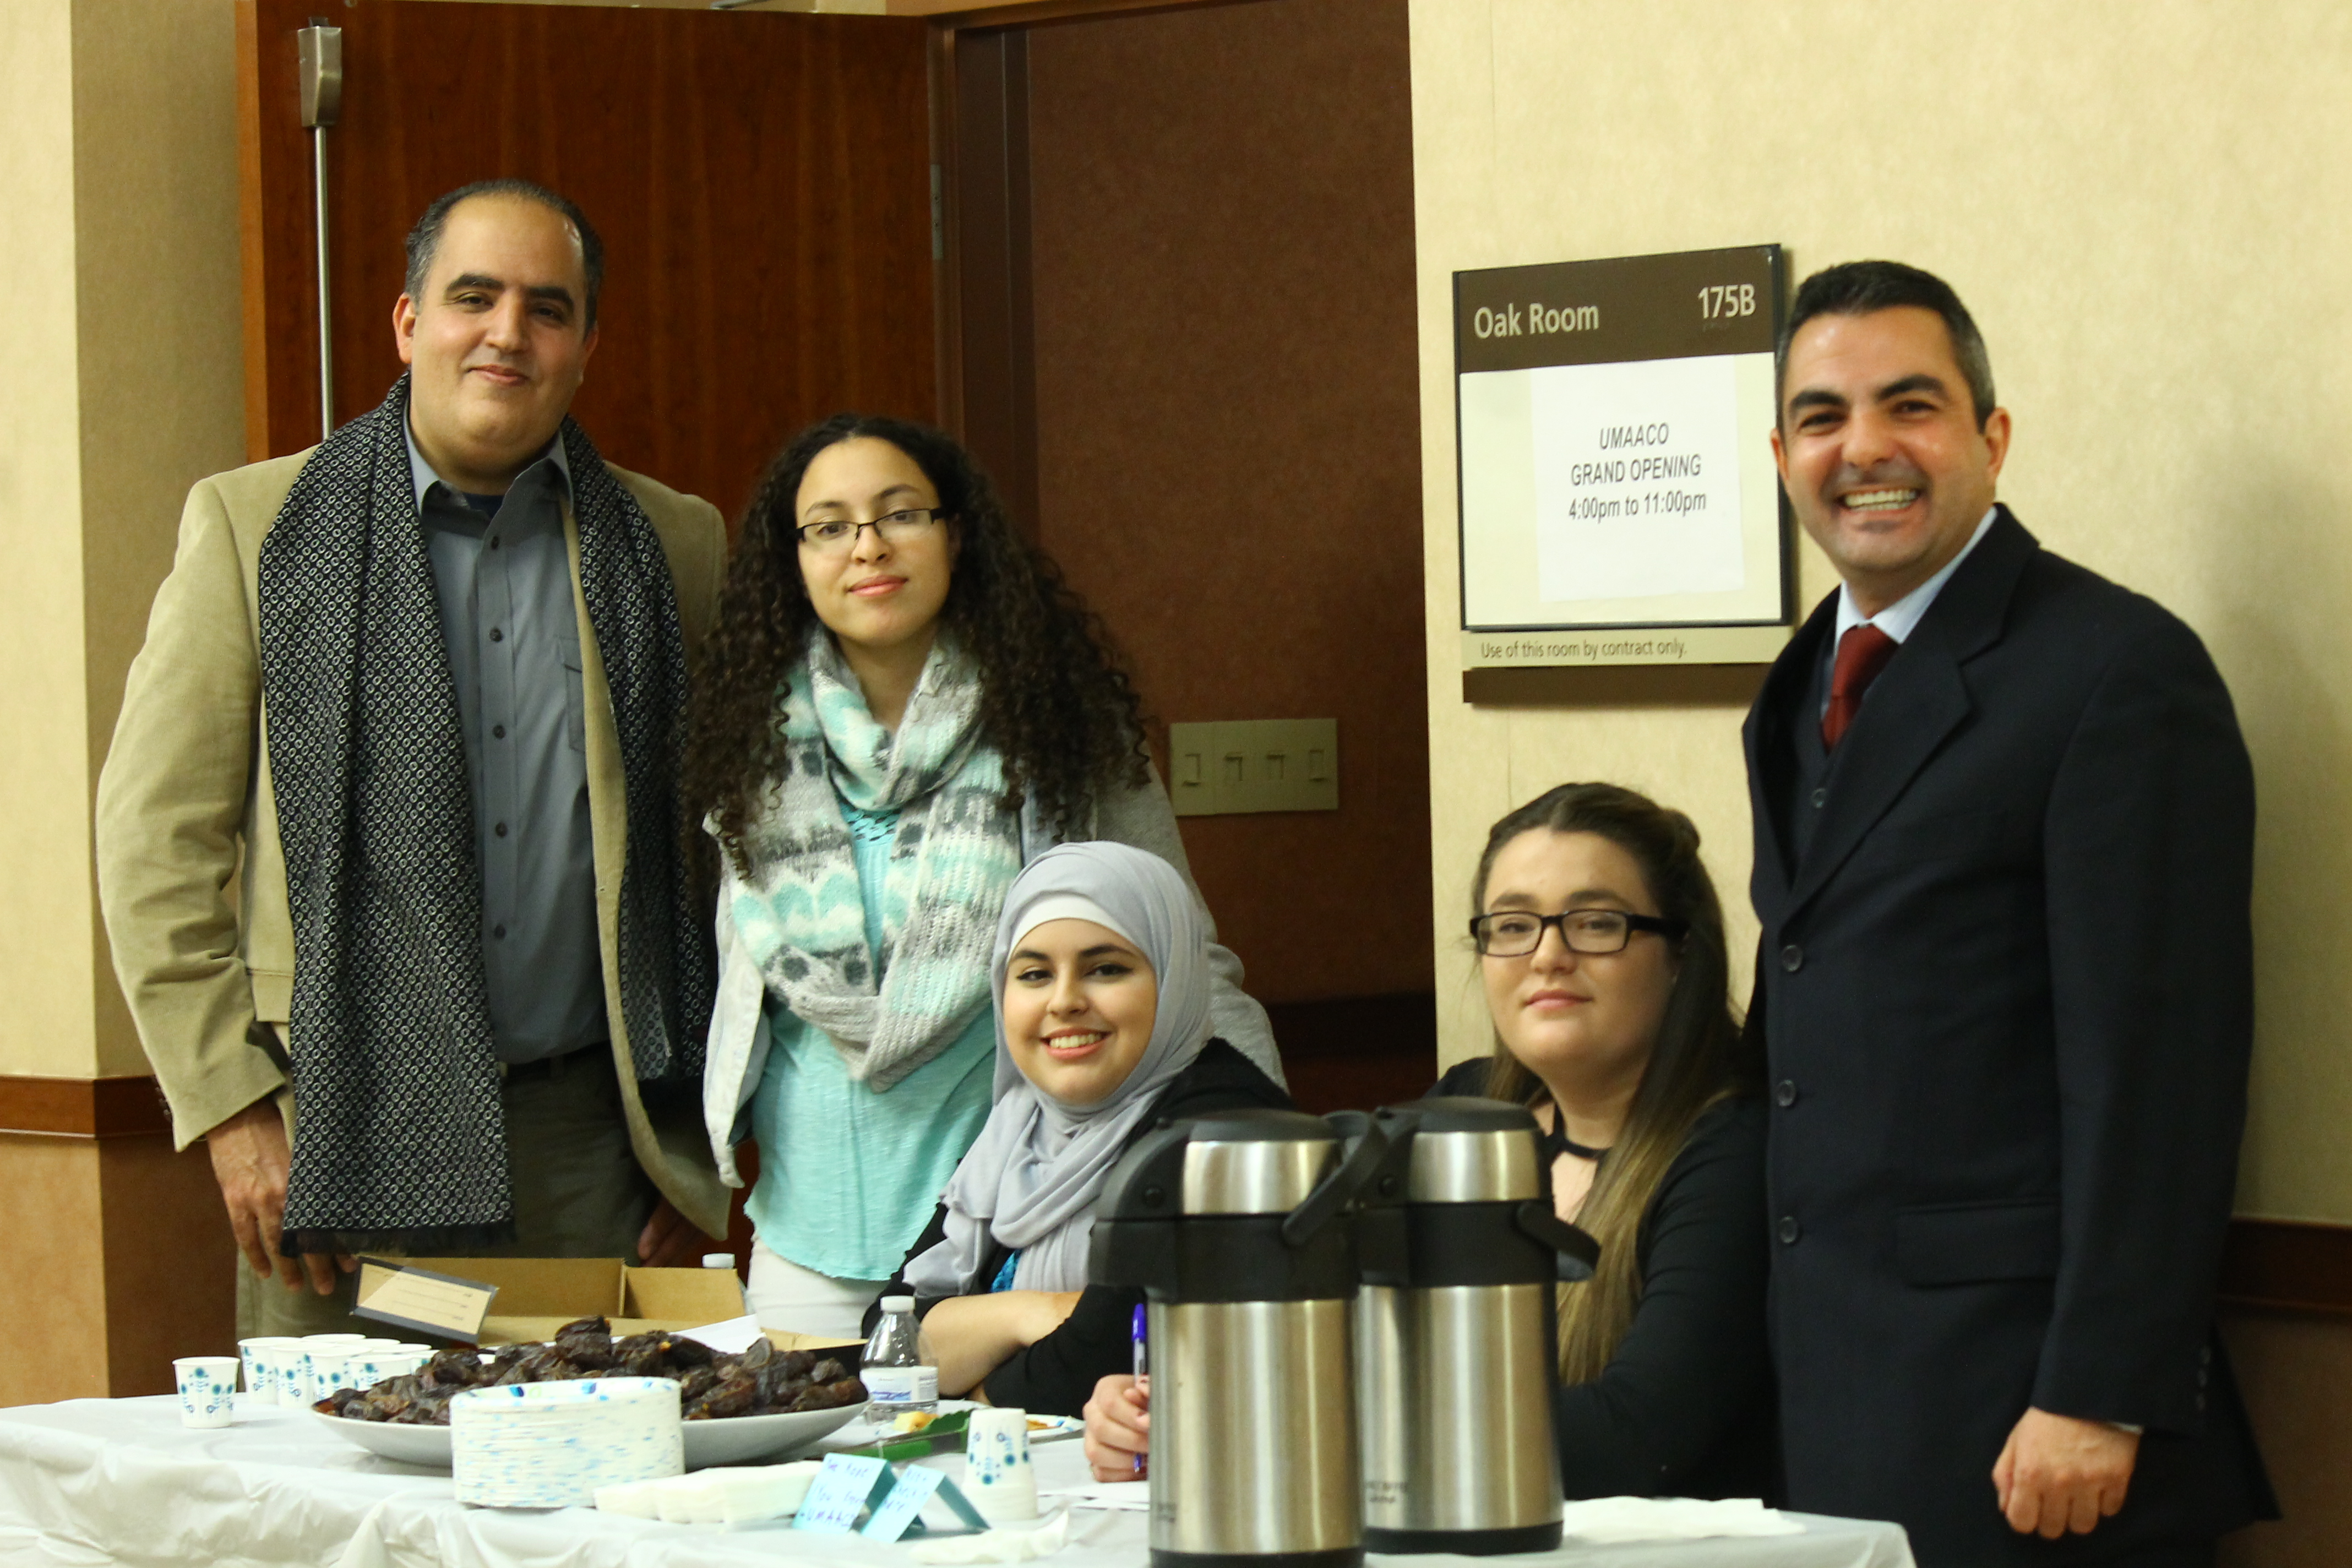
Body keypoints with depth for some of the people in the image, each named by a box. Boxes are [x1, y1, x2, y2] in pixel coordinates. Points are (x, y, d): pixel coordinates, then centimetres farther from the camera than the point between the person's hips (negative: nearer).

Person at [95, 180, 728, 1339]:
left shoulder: (676, 546, 11)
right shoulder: (250, 526, 4)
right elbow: (154, 840, 2)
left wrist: (700, 1133, 9)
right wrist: (233, 1110, -5)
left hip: (589, 1145, 2)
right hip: (342, 1140, -2)